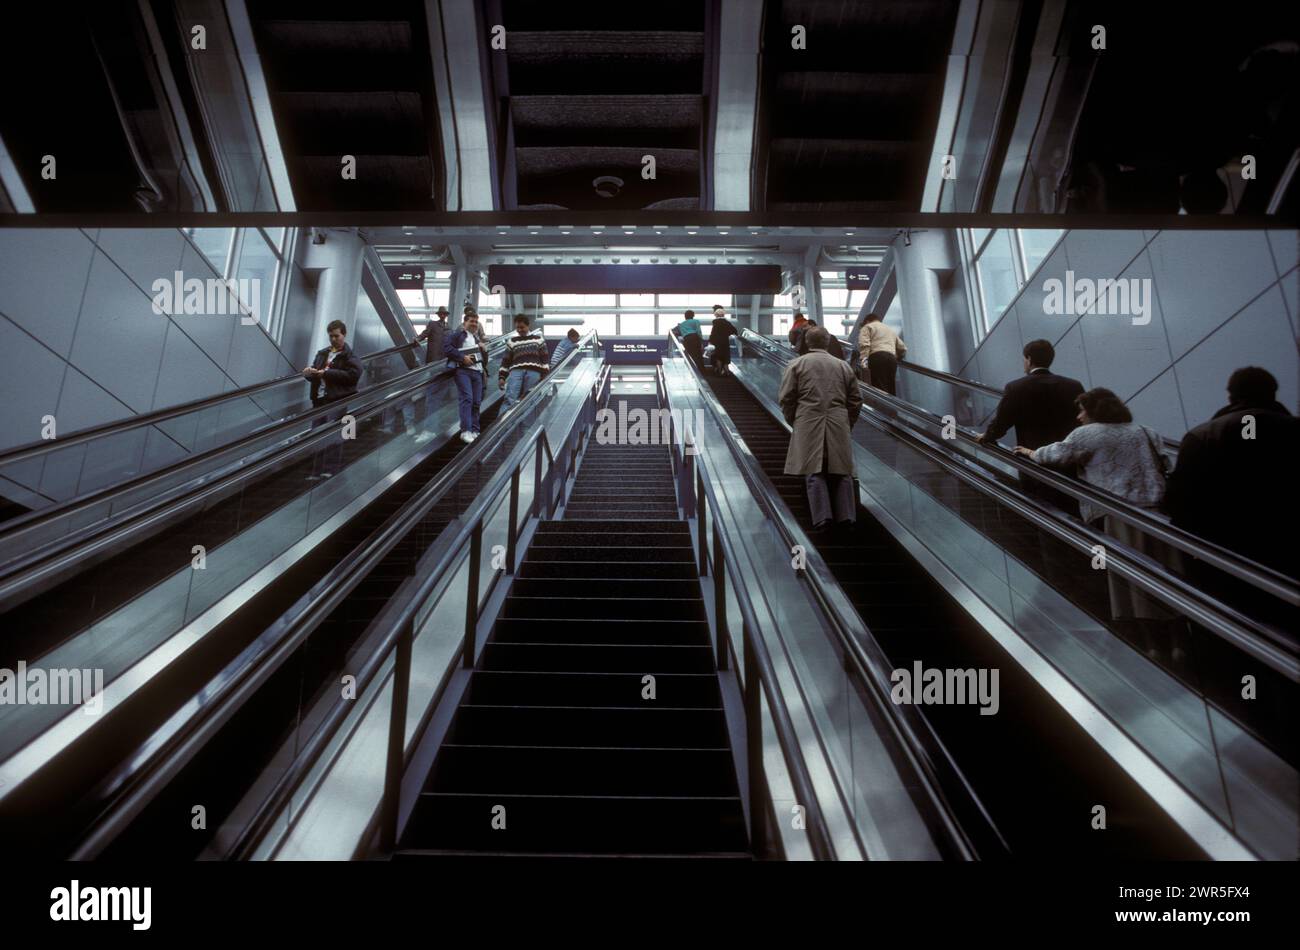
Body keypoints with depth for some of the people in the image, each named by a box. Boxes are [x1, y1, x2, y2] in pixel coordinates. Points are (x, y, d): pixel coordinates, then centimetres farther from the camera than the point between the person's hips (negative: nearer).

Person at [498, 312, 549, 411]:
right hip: (516, 370, 0)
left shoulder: (538, 339, 17)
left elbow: (545, 358, 13)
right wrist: (501, 377, 7)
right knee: (509, 398, -19)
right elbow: (506, 361, 18)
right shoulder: (511, 341, 19)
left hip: (533, 372, 0)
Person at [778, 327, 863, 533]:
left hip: (809, 426, -2)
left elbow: (786, 398, 0)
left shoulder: (796, 364, 5)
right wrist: (848, 423, 24)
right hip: (839, 427, 3)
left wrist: (793, 421, 13)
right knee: (841, 472, 8)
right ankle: (845, 516, 8)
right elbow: (856, 399, 14)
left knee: (814, 472, -1)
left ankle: (822, 517, -8)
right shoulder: (843, 365, 14)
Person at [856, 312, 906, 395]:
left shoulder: (867, 327, 17)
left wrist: (863, 359, -13)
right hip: (892, 358, 6)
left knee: (880, 388, -18)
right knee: (891, 389, 5)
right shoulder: (890, 329, 37)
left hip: (877, 357, -6)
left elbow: (864, 344, -4)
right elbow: (903, 348, 32)